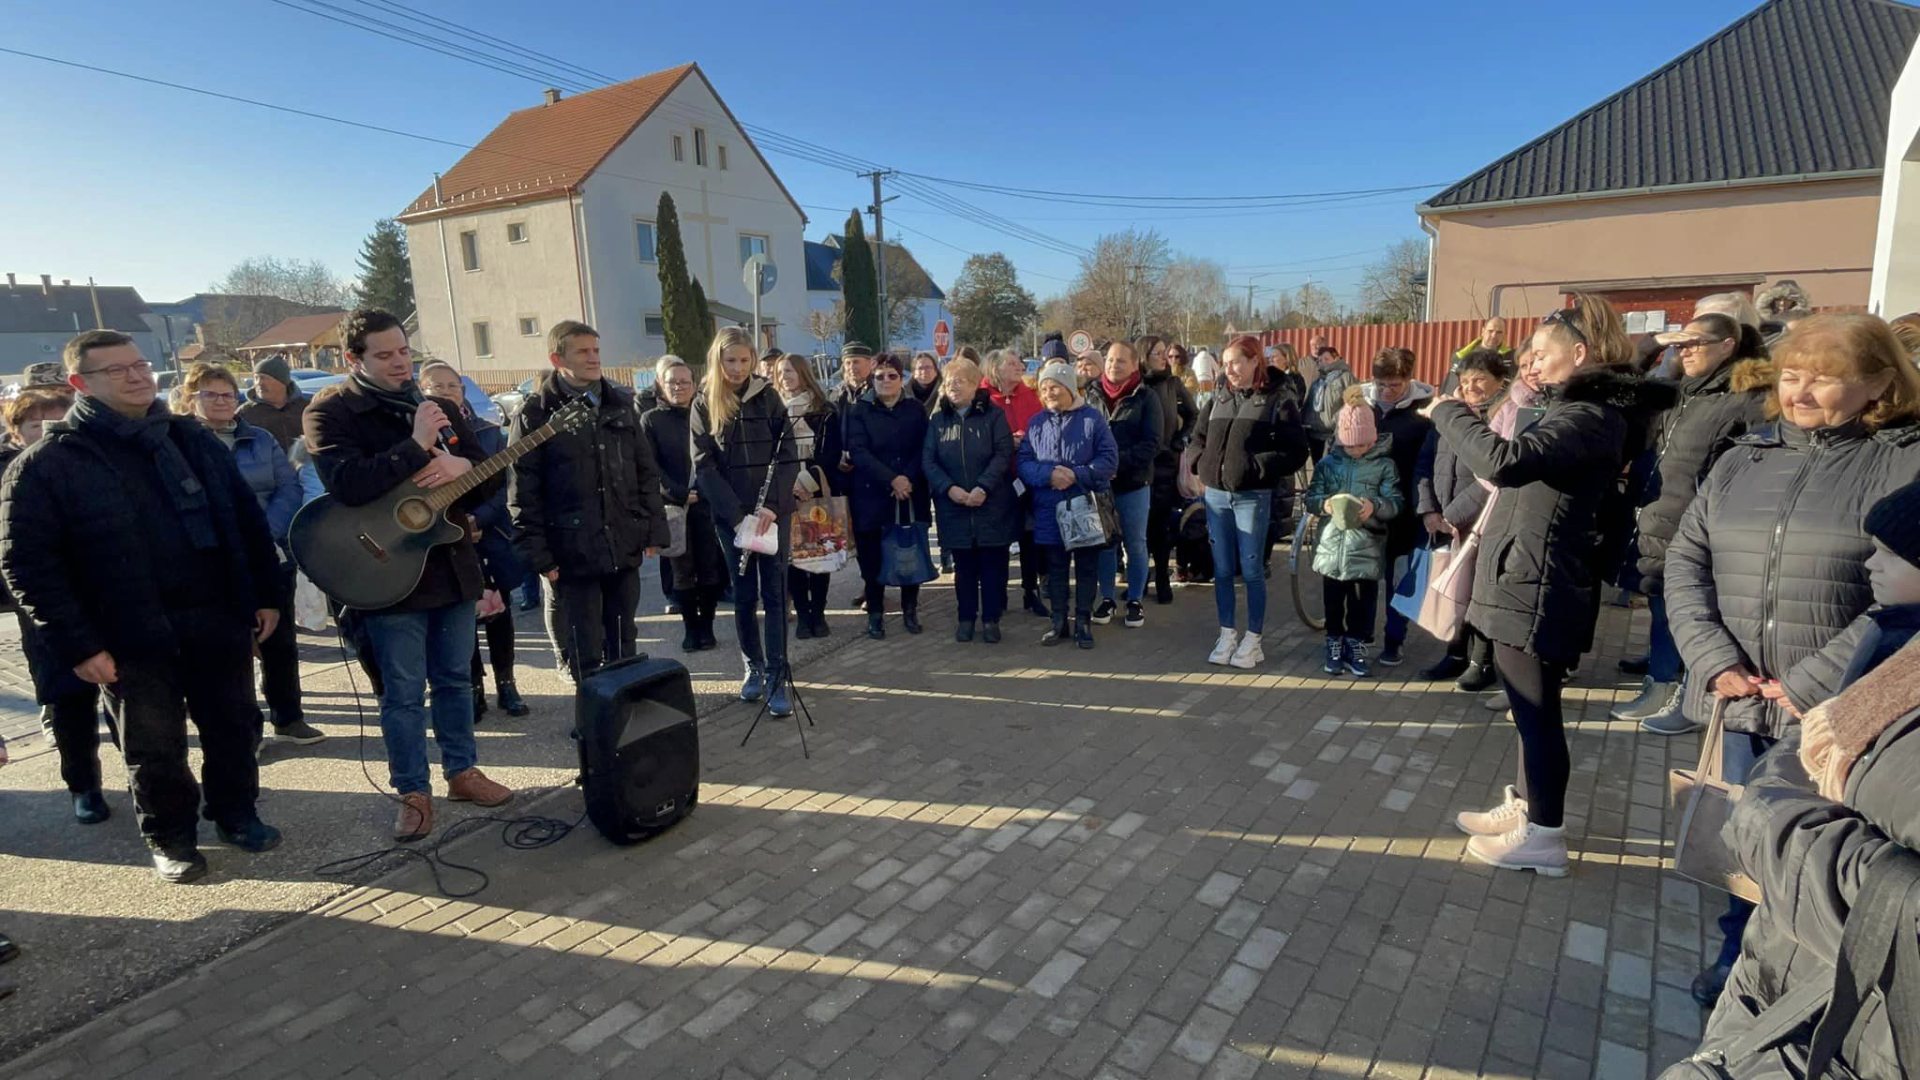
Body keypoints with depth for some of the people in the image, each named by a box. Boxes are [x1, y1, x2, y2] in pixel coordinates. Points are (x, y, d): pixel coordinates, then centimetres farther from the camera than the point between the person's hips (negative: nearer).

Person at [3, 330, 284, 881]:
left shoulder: (192, 439, 6)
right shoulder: (47, 463, -6)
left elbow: (247, 519, 10)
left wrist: (266, 596, 6)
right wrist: (76, 645, -12)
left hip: (220, 619, 3)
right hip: (133, 638, -3)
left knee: (233, 726, 14)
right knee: (155, 748, 11)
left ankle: (235, 812, 34)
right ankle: (169, 835, 31)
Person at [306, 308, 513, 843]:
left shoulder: (439, 407, 9)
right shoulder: (331, 411, -7)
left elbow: (492, 476, 6)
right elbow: (346, 483, -24)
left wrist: (463, 466, -15)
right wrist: (416, 447, -25)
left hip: (452, 566, 5)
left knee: (455, 678, 15)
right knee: (403, 692, 4)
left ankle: (462, 771, 29)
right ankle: (414, 793, 18)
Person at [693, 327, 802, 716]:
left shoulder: (767, 396, 2)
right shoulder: (703, 404, 2)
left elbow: (787, 454, -2)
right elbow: (704, 465, -3)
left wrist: (771, 505, -14)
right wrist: (737, 514, -13)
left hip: (773, 510, 0)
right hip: (730, 515, 1)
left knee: (775, 593, -2)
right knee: (744, 594, 7)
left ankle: (778, 677, 1)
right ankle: (754, 667, 24)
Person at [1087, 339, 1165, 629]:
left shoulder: (1146, 396, -3)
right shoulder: (1093, 395, 4)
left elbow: (1153, 442, -9)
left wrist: (1119, 463, -20)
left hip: (1134, 483, -2)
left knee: (1135, 544, 6)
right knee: (1104, 543, 9)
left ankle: (1136, 601, 19)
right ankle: (1107, 599, 21)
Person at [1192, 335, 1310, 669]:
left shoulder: (1278, 400, -4)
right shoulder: (1219, 398, 10)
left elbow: (1296, 452, -8)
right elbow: (1198, 437, 20)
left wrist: (1256, 467, -16)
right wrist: (1203, 464, 2)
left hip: (1252, 497, -4)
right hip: (1216, 494, 5)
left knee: (1252, 570, 2)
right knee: (1222, 570, 10)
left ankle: (1253, 641, 14)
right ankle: (1227, 635, 22)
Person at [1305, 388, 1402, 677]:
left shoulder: (1384, 465, 0)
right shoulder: (1327, 463, 6)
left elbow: (1397, 502, -4)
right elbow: (1310, 497, 4)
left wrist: (1376, 506, -25)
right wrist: (1323, 504, -18)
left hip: (1366, 548, -2)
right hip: (1332, 546, 2)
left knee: (1362, 603, 5)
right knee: (1333, 601, 11)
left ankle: (1356, 648, 20)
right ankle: (1335, 647, 26)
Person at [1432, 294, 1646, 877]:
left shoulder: (1588, 418, -18)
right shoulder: (1571, 411, 14)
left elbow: (1504, 461, -34)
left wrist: (1448, 411, -22)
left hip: (1536, 588, -10)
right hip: (1523, 581, 10)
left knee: (1537, 711, 1)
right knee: (1531, 707, 20)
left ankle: (1544, 836, 13)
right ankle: (1525, 805, 34)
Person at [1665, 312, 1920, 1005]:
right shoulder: (1741, 461, 9)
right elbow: (1685, 560, 5)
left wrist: (1813, 685, -17)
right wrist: (1715, 661, -7)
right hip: (1743, 702, 4)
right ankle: (1739, 963, 36)